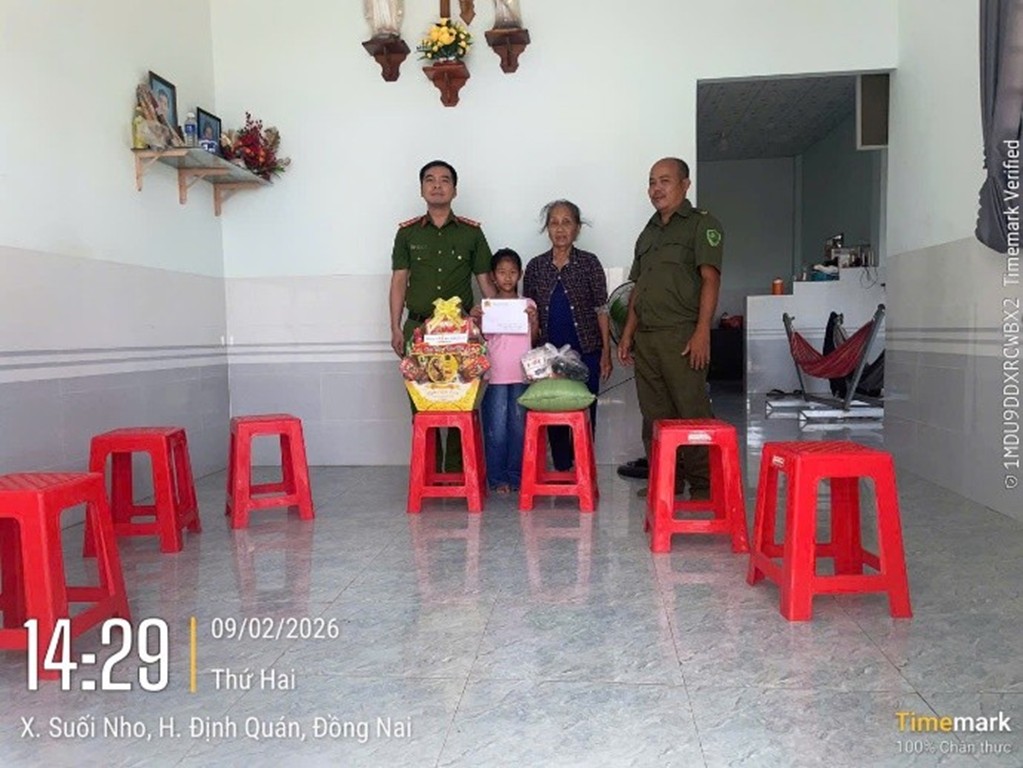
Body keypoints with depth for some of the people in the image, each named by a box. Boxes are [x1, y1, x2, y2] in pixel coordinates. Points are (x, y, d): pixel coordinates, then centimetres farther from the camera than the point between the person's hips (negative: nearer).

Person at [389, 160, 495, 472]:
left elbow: (485, 280, 8)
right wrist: (396, 329, 0)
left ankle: (456, 470, 11)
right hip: (418, 327, 1)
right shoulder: (407, 233, 8)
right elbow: (399, 281, 7)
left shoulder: (472, 232, 7)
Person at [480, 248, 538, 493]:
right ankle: (497, 477, 11)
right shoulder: (486, 306, 4)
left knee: (519, 427, 4)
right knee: (496, 429, -1)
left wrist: (534, 321, -11)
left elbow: (535, 340, 6)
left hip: (522, 376, 1)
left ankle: (515, 476, 16)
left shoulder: (528, 305, 8)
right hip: (495, 376, -1)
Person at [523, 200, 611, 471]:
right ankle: (562, 470, 17)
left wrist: (606, 352, -4)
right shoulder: (535, 266, 6)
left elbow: (601, 309, 0)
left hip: (586, 350, -2)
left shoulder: (589, 263, 0)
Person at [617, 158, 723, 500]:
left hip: (681, 335, -7)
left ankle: (704, 485, 1)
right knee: (655, 415, 9)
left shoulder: (702, 224, 1)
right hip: (645, 337, 7)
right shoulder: (648, 233, 22)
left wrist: (702, 332, -18)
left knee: (692, 413, -7)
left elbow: (710, 279, -9)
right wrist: (628, 333, 15)